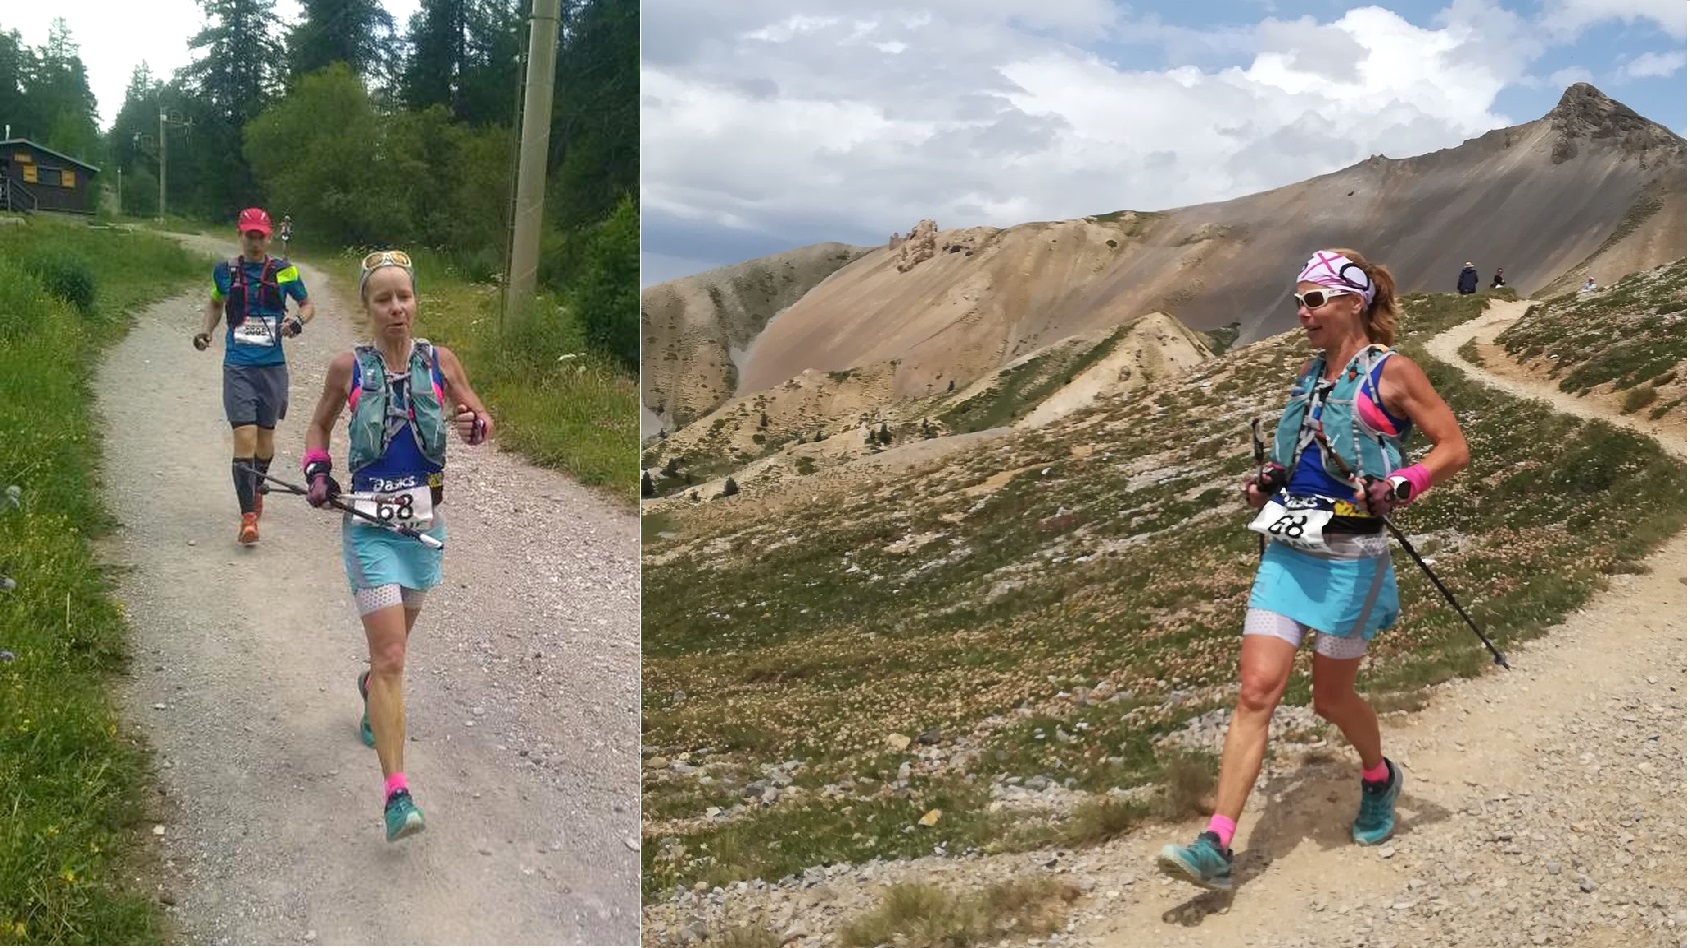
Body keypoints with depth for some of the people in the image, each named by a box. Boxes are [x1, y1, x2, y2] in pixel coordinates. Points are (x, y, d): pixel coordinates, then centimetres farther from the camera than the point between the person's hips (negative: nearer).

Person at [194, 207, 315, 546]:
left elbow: (308, 305, 13)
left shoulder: (284, 271, 1)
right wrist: (205, 329, 6)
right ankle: (248, 517, -12)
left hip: (272, 366, 1)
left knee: (265, 436, 14)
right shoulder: (225, 271, 4)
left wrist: (297, 321, -8)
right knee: (245, 438, -12)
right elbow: (215, 303, 23)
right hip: (238, 367, -1)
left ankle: (258, 490, 43)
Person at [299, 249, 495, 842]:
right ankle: (396, 793, -11)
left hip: (424, 522, 3)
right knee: (391, 657, -12)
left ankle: (372, 690, 59)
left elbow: (482, 420, 8)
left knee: (395, 640, 23)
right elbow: (319, 424, 12)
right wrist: (316, 471, -5)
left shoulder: (439, 361, -1)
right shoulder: (348, 368, -4)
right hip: (369, 524, -3)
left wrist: (475, 426, -15)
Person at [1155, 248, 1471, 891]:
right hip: (1288, 549, 5)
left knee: (1331, 698, 10)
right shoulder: (1312, 372, 12)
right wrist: (1268, 481, 8)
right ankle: (1216, 847, -7)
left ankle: (1379, 778, 44)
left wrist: (1395, 488, -20)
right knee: (1256, 689, -5)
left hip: (1351, 557, -5)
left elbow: (1454, 450, -5)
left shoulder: (1390, 371, -7)